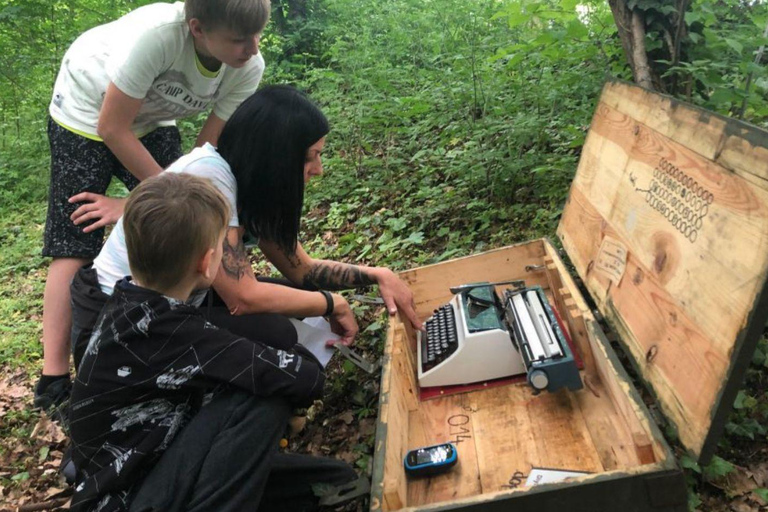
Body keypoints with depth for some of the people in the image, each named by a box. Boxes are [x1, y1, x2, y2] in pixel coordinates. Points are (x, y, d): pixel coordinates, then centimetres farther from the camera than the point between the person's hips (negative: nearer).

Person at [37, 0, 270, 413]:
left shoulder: (248, 68, -25)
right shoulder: (157, 33, -40)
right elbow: (112, 128, -28)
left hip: (151, 119, 5)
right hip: (87, 110, -4)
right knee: (75, 242, -7)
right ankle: (53, 379, 1)